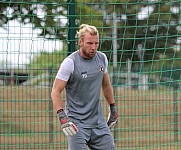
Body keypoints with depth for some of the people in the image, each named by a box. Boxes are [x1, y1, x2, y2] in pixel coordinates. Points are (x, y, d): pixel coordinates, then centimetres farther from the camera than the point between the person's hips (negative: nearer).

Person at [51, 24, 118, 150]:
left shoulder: (102, 58, 5)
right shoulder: (70, 62, -13)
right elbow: (55, 91, -12)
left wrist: (113, 108, 23)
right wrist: (62, 116, -24)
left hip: (99, 121, 6)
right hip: (77, 123, -6)